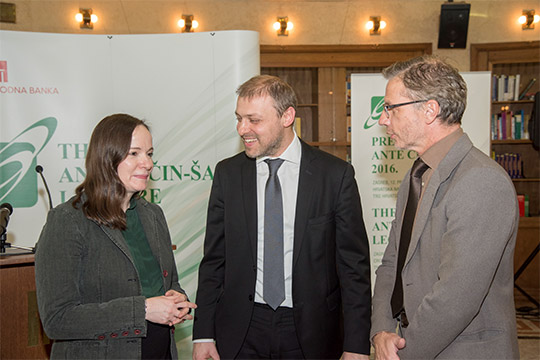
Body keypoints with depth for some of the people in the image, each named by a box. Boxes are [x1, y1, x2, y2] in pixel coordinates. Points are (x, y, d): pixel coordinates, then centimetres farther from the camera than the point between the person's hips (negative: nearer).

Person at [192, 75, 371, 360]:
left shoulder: (336, 174, -6)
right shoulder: (227, 173, 1)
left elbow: (354, 265, -5)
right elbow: (213, 259, 5)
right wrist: (203, 334, 0)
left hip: (311, 333, -1)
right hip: (241, 334, 2)